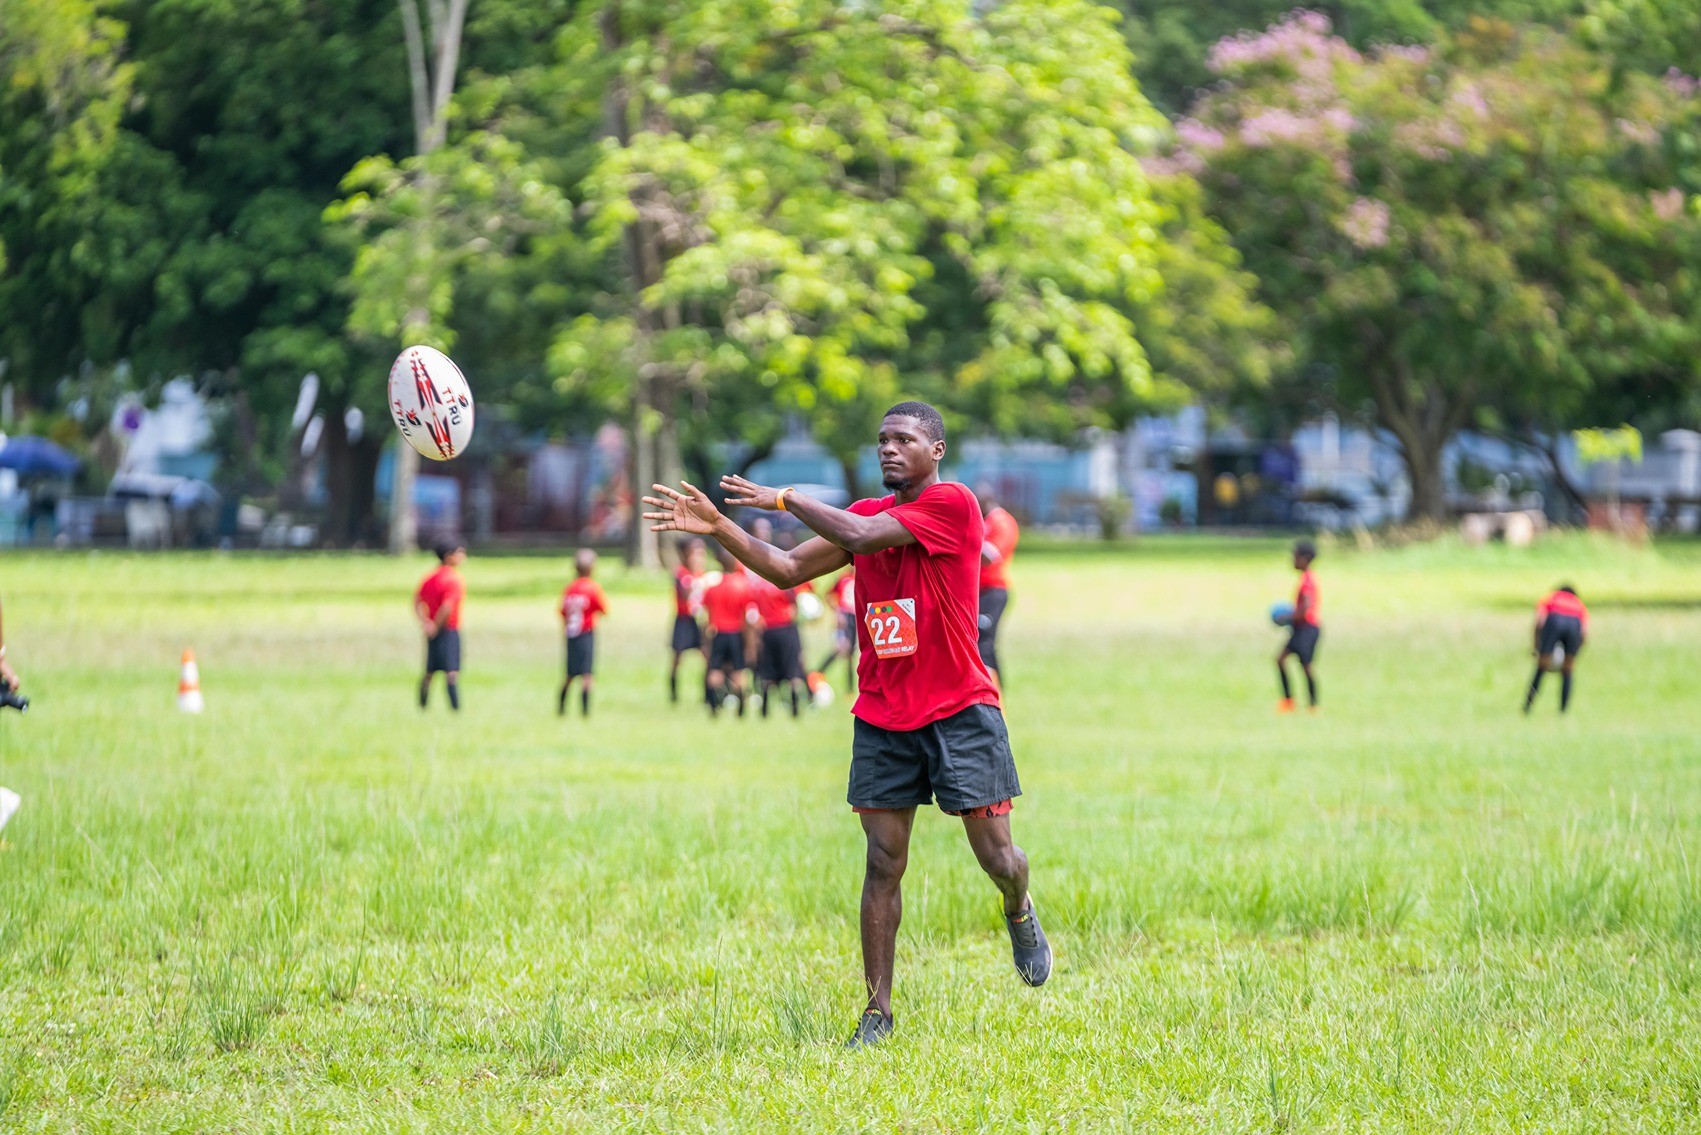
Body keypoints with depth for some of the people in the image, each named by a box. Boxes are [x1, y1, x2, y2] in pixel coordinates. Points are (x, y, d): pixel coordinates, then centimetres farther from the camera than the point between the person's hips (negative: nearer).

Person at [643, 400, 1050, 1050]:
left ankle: (1019, 913, 32)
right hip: (882, 719, 5)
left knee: (997, 857, -4)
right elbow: (786, 570, 9)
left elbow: (859, 535, -20)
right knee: (882, 865, -2)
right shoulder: (868, 513, 10)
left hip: (960, 710, -5)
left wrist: (784, 499, -9)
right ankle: (877, 1014, 2)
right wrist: (719, 528, -4)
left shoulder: (952, 504, -11)